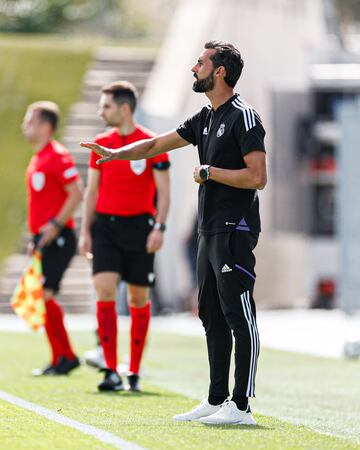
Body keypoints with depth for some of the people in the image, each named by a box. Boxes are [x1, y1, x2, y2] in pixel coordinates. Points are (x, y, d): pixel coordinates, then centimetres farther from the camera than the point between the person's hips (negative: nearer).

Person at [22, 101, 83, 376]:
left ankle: (65, 357, -8)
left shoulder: (58, 156, -11)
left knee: (44, 295, -14)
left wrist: (55, 225, -21)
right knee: (41, 297, 8)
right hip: (44, 239, 10)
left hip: (57, 238, -10)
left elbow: (77, 194, -17)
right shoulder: (38, 158, 17)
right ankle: (61, 358, 12)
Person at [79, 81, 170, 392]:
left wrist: (159, 227, -14)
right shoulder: (101, 144, 8)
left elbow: (164, 191, -3)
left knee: (138, 298, 4)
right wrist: (85, 231, 8)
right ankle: (111, 371, -12)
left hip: (138, 226, -3)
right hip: (105, 225, 3)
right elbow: (92, 190, 13)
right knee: (104, 290, -13)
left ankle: (135, 372, 15)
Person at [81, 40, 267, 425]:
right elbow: (156, 145, 23)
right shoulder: (205, 119, 16)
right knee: (212, 317, 12)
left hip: (234, 231, -10)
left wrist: (208, 172, -12)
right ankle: (216, 400, 19)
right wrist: (114, 153, 13)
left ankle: (241, 406, -9)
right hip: (211, 231, 10)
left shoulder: (243, 117, -11)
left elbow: (257, 177, -19)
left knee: (239, 318, -9)